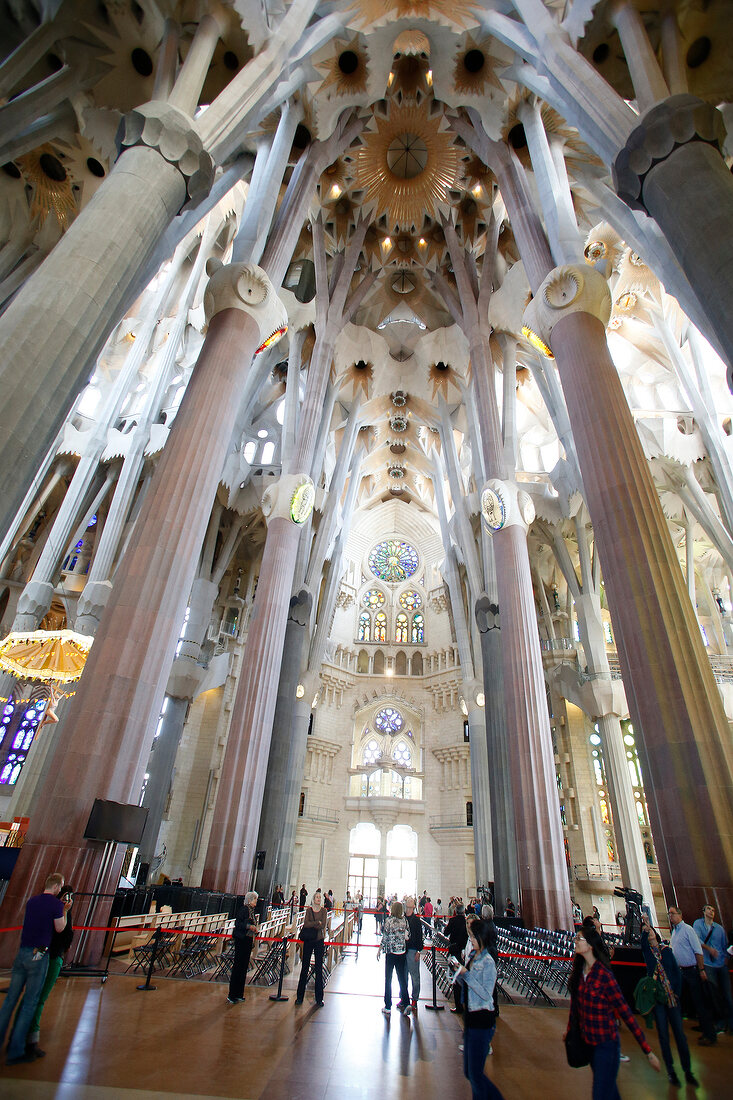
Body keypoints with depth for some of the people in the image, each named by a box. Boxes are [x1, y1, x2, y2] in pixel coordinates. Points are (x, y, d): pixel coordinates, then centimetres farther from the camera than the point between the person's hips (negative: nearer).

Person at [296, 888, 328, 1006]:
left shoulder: (324, 910, 2)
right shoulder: (309, 910, 3)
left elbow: (323, 925, -10)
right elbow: (306, 923, -10)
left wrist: (311, 924, -13)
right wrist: (317, 923, -15)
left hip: (319, 940, 0)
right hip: (308, 940, 1)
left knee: (319, 968, 2)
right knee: (305, 967, 5)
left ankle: (319, 998, 11)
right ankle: (300, 996, 16)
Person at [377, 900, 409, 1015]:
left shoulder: (389, 920, -14)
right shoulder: (404, 920, -3)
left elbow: (385, 937, -12)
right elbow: (407, 936, -1)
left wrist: (379, 949, -1)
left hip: (391, 952, -3)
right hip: (402, 952, 3)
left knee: (388, 979, 9)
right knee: (402, 978, 14)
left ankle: (388, 1007, 13)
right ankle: (406, 1003, 8)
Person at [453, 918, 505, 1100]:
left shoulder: (488, 962, -17)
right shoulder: (473, 957, 6)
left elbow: (486, 994, -22)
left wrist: (466, 975, -25)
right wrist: (459, 973, -4)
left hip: (482, 1019, -8)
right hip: (471, 1017, 8)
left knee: (475, 1074, 1)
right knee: (469, 1072, 18)